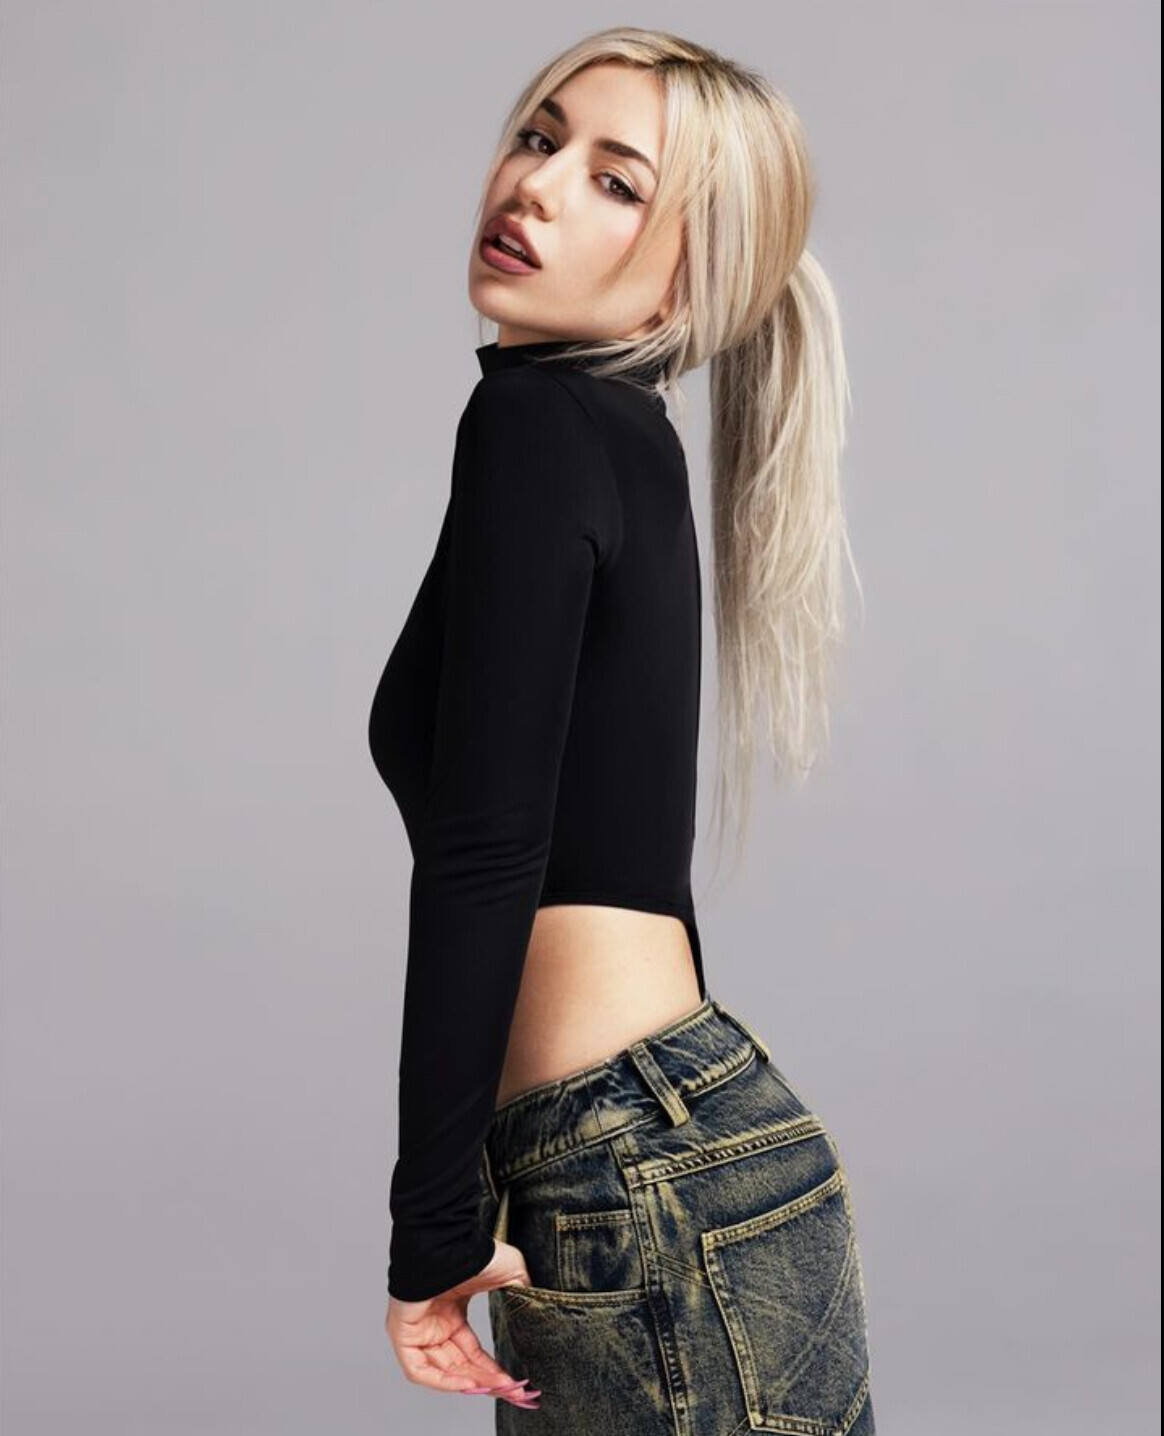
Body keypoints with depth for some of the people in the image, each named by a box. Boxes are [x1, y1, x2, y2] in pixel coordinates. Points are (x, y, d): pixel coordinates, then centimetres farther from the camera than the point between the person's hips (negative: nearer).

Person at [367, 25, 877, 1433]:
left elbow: (482, 848, -19)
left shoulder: (538, 420, -11)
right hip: (685, 1142, 9)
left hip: (655, 1184, -9)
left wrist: (434, 1227, -14)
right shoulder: (627, 440, 15)